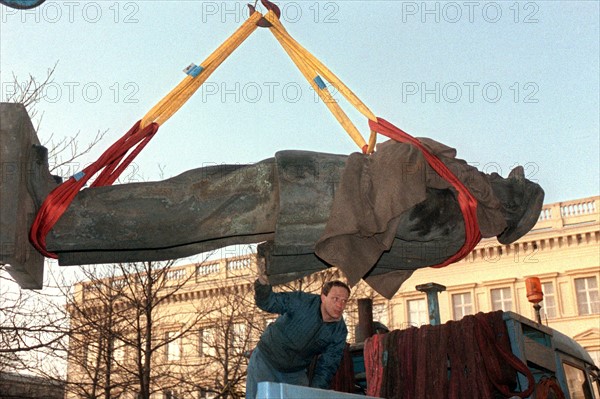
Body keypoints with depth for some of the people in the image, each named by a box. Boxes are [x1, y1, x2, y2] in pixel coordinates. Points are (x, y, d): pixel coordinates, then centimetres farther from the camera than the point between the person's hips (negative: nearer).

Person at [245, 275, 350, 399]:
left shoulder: (339, 332, -11)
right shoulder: (301, 301, -21)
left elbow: (327, 367, -7)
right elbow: (268, 302, -13)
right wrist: (263, 288, -36)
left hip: (296, 374, 4)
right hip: (265, 362, -3)